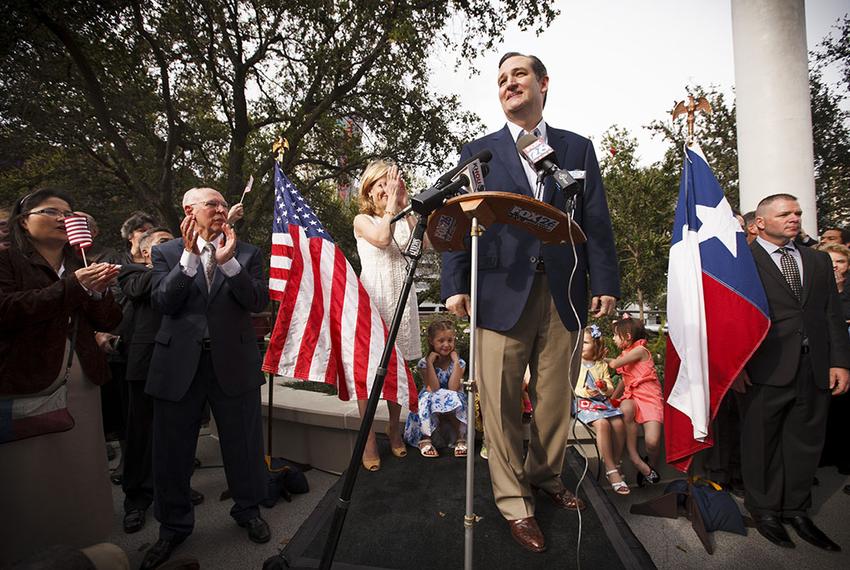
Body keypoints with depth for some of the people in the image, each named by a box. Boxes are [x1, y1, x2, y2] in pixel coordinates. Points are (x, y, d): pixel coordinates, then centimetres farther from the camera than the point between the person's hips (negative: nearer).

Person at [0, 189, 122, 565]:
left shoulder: (81, 267, 14)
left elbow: (109, 321, 8)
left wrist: (98, 291, -11)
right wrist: (71, 287, -24)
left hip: (81, 385, 5)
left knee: (83, 474, 11)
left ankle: (86, 549, 25)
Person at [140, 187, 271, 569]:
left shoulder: (247, 254, 5)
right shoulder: (167, 253, 6)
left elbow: (259, 302, -7)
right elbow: (163, 302, -7)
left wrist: (228, 262, -17)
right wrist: (190, 256, -16)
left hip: (233, 362, 0)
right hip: (179, 364, 1)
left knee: (243, 443, 10)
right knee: (172, 449, 11)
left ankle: (248, 510, 34)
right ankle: (174, 525, 34)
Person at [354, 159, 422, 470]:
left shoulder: (407, 218, 12)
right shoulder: (362, 220, 5)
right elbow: (381, 237, -16)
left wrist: (406, 204, -6)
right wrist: (392, 201, -9)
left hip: (401, 298, 3)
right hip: (373, 297, -3)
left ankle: (394, 426, 26)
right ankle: (369, 436, 9)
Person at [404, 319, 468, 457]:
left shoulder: (459, 362, -4)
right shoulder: (425, 362, -7)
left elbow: (453, 388, -19)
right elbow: (434, 388, -21)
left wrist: (455, 361, -17)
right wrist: (430, 362, -22)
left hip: (452, 409, 1)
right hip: (430, 406, -1)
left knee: (452, 398, -31)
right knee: (429, 398, -32)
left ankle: (460, 438, -15)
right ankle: (425, 438, -15)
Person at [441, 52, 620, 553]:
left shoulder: (578, 148, 15)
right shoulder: (478, 152, 11)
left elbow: (596, 221, 8)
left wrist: (605, 282, -2)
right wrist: (455, 284, -7)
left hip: (565, 295, 2)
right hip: (502, 294, -1)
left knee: (557, 398, 11)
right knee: (502, 401, 2)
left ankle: (546, 476, 34)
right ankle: (514, 500, 19)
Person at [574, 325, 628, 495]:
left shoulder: (602, 365, 17)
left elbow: (611, 389, 12)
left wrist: (606, 388, -12)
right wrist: (585, 392, -20)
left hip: (602, 401, 4)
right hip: (583, 402, -4)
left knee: (619, 423, -23)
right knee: (602, 423, -30)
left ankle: (616, 465, -7)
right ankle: (611, 470, -21)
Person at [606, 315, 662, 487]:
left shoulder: (640, 350, -7)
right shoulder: (625, 354, 19)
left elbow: (614, 364, -9)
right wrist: (612, 399, 16)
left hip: (650, 398, -6)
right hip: (632, 397, 6)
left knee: (652, 441, -23)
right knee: (626, 408, -33)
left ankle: (651, 465, 14)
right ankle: (635, 459, -24)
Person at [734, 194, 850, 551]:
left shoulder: (818, 260, 16)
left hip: (815, 370, 6)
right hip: (764, 372, -5)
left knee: (806, 442, 14)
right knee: (761, 443, 6)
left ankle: (796, 510, 30)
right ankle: (765, 510, 23)